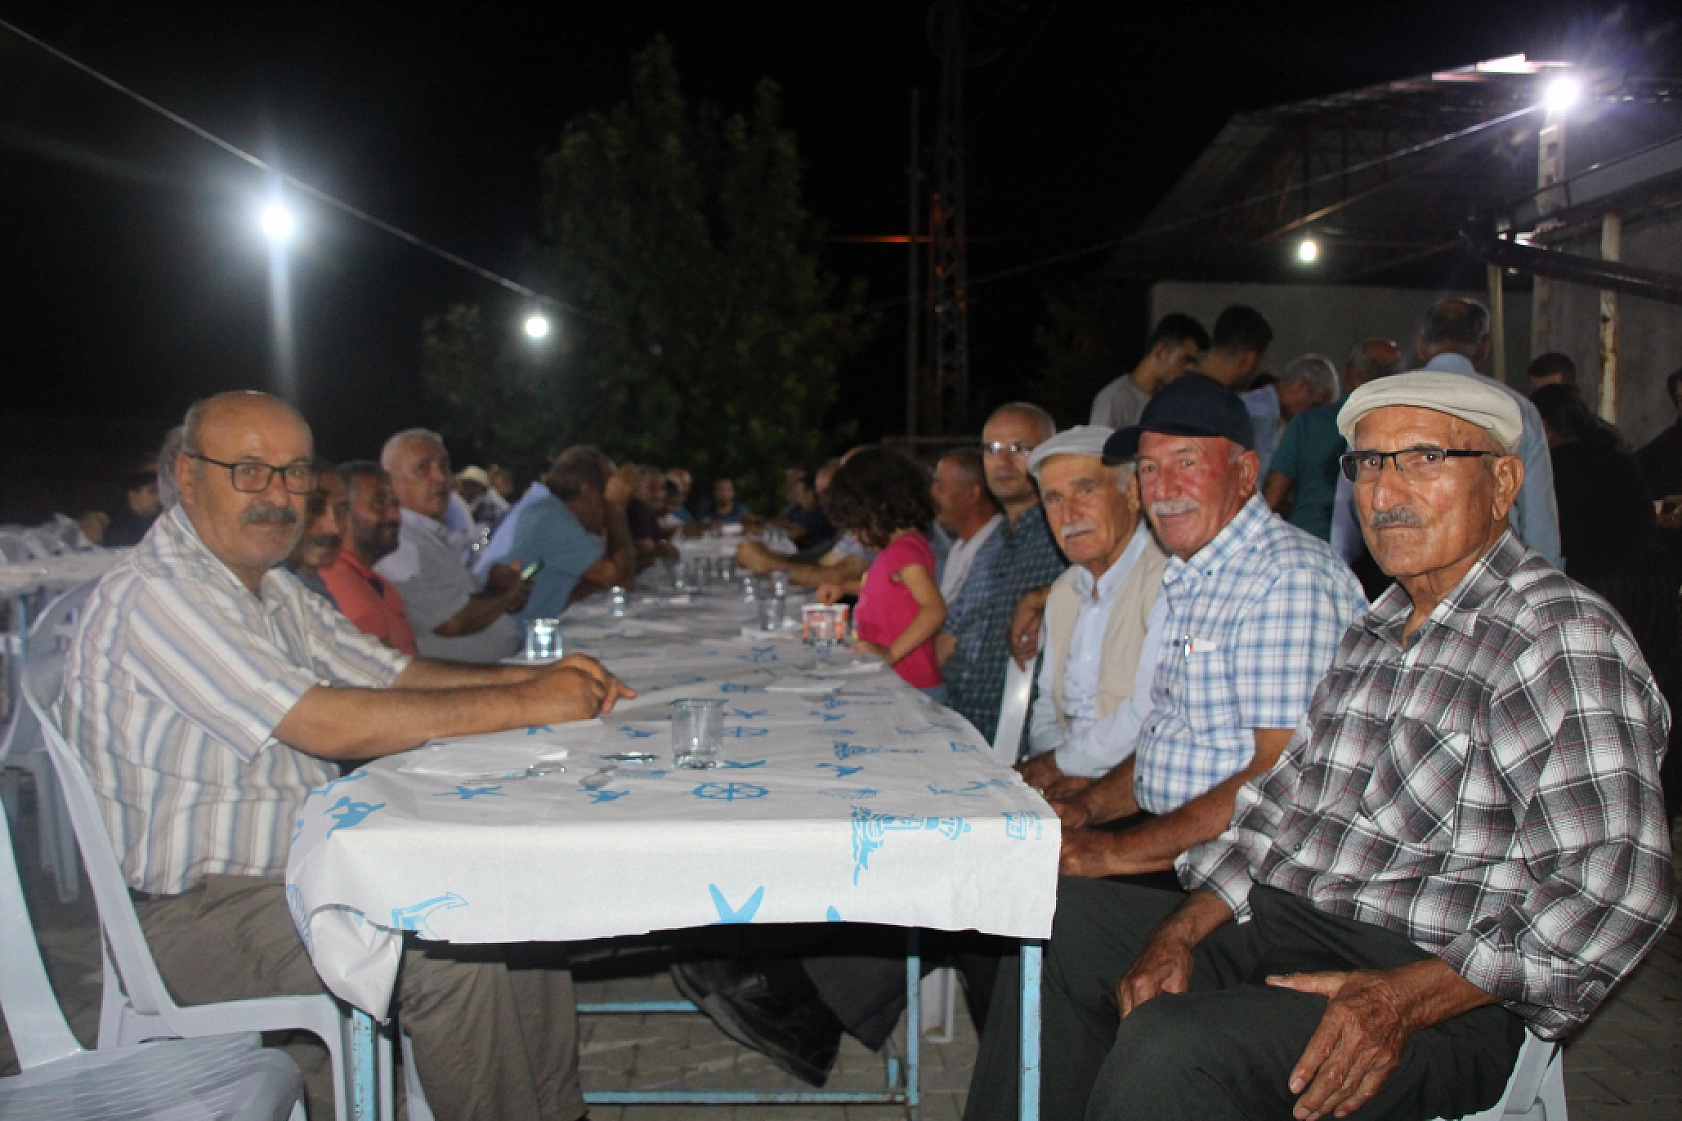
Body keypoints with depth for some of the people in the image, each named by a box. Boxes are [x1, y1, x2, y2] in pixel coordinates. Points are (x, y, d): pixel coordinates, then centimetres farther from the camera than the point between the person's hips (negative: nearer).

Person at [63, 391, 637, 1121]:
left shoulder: (269, 588, 12)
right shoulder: (154, 597, -20)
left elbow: (392, 674, 11)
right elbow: (327, 725, -27)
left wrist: (536, 677, -6)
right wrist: (522, 704, -23)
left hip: (291, 870, 9)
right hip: (197, 912, -9)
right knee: (457, 950, -23)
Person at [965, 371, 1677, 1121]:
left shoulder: (1565, 640, -12)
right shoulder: (1375, 632, 15)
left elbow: (1614, 889, -20)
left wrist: (1402, 1000, -27)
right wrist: (1177, 933, 0)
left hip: (1444, 989, -8)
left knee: (1171, 1048, -32)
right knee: (1056, 925, 9)